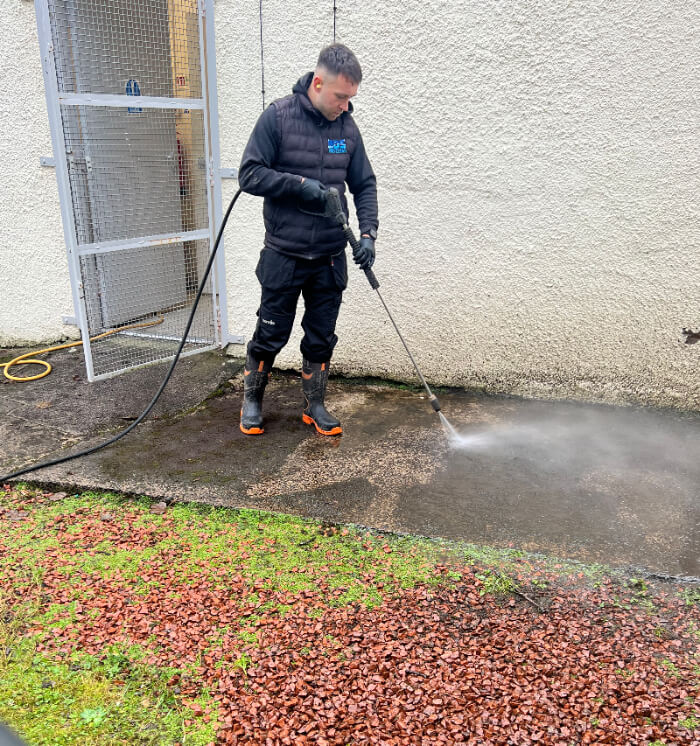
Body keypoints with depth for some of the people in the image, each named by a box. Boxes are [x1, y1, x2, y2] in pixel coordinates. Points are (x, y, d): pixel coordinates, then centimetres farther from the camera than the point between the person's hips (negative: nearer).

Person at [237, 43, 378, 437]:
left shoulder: (347, 126, 5)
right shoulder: (278, 116, -7)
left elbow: (365, 184, 8)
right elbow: (250, 175, -10)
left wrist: (368, 232, -6)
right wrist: (301, 184, -20)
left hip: (330, 257, 4)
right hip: (284, 255, -3)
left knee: (322, 339, 11)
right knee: (271, 335, 7)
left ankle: (315, 406, 27)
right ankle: (252, 401, 28)